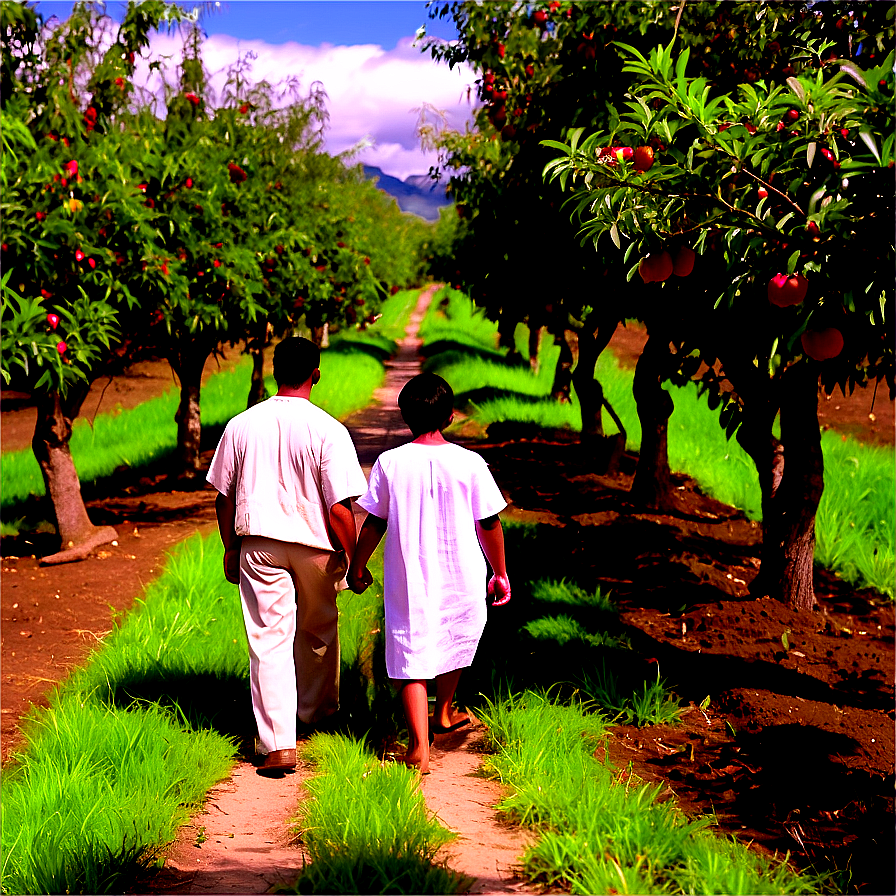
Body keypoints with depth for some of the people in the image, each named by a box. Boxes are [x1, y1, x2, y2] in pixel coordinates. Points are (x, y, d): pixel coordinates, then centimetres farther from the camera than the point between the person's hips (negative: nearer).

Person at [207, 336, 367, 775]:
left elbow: (224, 497, 3)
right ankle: (316, 710, 43)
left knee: (269, 641, 3)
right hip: (314, 544, -1)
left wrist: (230, 549, 16)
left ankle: (279, 743, -4)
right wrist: (351, 559, -3)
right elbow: (340, 508, -16)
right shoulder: (328, 430, -15)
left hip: (258, 544, 1)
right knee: (317, 633, 22)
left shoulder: (241, 425, -5)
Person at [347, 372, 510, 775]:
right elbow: (490, 524, -1)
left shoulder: (389, 463, -7)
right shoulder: (470, 464, -7)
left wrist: (357, 566, 15)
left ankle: (419, 746, -11)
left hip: (408, 580, -1)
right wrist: (500, 573, 12)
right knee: (454, 643, 25)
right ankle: (444, 714, 46)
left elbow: (374, 523, 0)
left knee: (412, 659, 1)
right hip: (462, 579, 1)